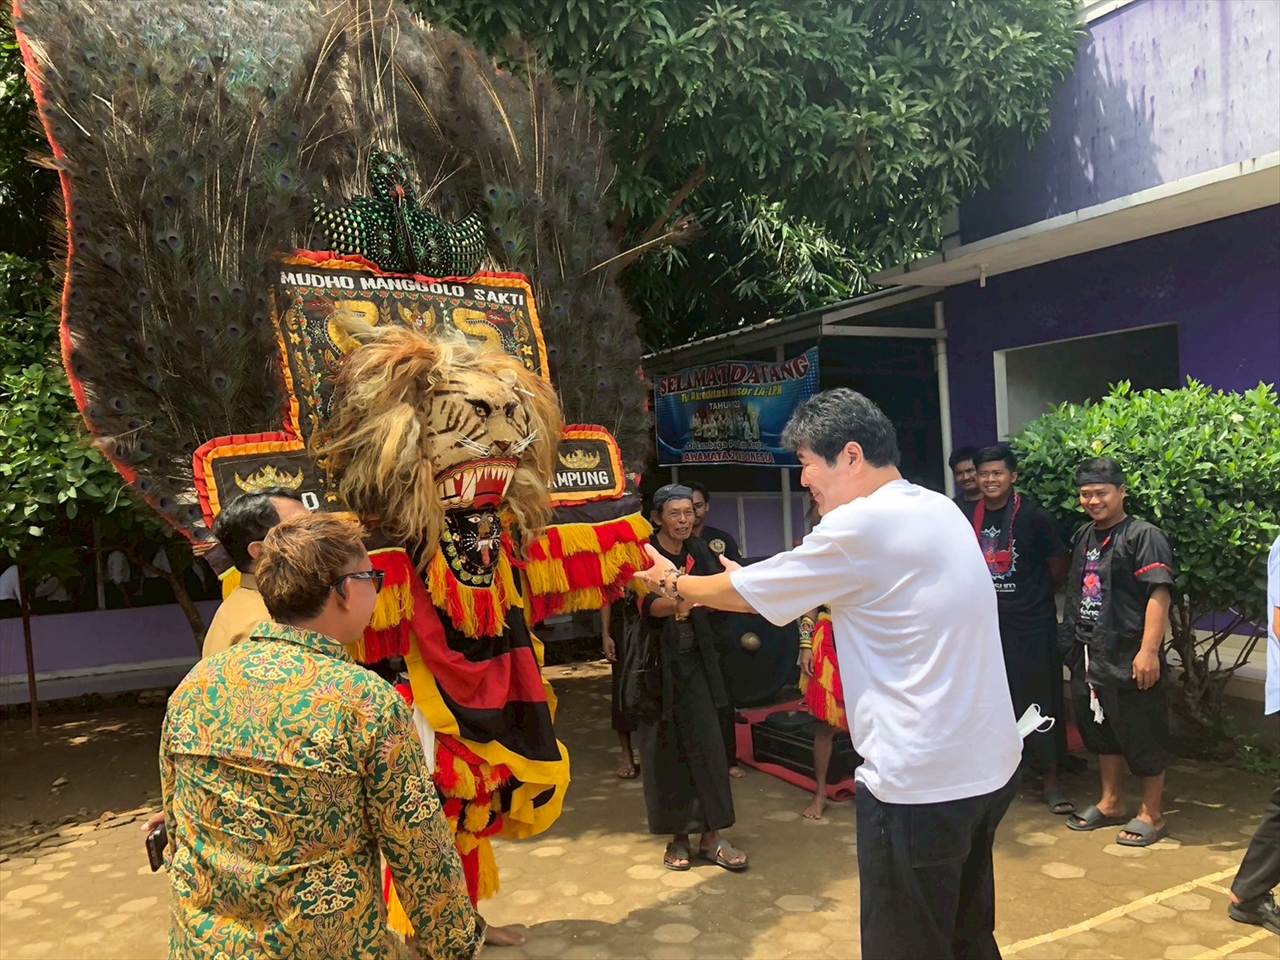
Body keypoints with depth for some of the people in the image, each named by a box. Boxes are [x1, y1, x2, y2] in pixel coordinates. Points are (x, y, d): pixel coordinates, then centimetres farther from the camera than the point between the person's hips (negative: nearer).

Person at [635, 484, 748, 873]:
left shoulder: (698, 552, 6)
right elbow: (644, 603, -23)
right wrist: (673, 604, -44)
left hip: (693, 660, 3)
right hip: (656, 662, -3)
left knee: (707, 744, 1)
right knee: (664, 748, 2)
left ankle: (711, 836, 10)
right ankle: (677, 837, 16)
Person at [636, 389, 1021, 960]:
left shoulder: (860, 526, -18)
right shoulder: (941, 511, 9)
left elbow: (745, 593, -5)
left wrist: (675, 584, 12)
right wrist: (729, 582, 20)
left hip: (921, 780, -9)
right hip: (986, 765, 9)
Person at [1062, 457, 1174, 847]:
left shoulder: (1143, 536, -12)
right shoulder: (1083, 536, 11)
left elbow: (1159, 595, -19)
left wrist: (1149, 650, -24)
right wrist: (1072, 643, 18)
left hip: (1130, 658, -7)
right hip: (1088, 655, 8)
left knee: (1142, 737, 4)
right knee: (1100, 730, 17)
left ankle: (1152, 814, 20)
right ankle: (1110, 804, 33)